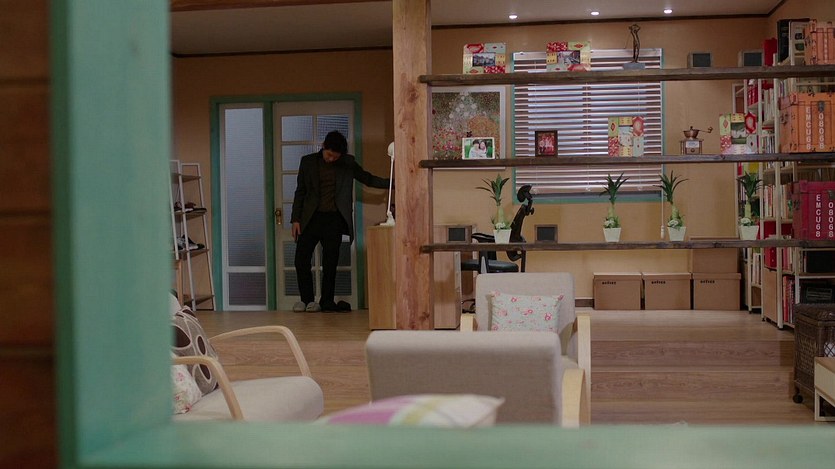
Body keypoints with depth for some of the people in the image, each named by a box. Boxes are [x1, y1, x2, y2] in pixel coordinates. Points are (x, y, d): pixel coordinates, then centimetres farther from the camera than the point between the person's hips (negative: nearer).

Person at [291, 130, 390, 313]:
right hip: (311, 217, 0)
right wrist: (295, 219, 1)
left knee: (330, 263, 1)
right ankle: (307, 299, 10)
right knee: (301, 260, -4)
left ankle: (326, 302, 10)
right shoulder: (308, 161, 5)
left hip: (334, 219, 0)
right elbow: (300, 191, 7)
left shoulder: (348, 163, 5)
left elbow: (368, 179, 9)